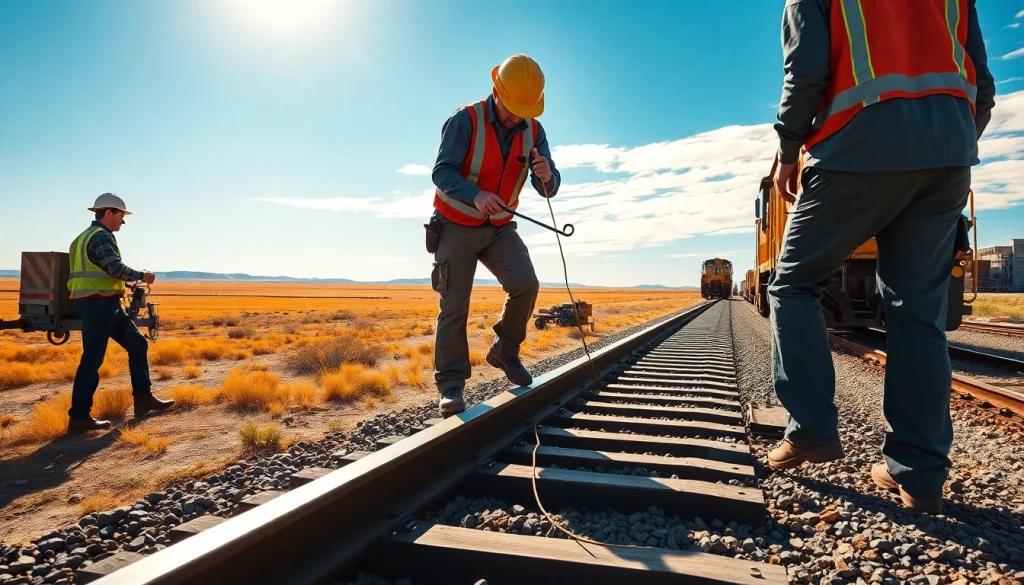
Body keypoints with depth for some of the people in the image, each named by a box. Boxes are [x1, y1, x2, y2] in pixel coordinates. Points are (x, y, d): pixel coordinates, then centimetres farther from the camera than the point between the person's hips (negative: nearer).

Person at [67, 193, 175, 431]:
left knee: (138, 344, 12)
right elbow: (116, 268, -24)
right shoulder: (101, 236, -12)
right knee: (93, 359, -5)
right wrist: (141, 276, -9)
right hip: (98, 305, -10)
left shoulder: (90, 236, 20)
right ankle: (79, 416, 2)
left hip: (105, 305, 10)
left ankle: (143, 398, 15)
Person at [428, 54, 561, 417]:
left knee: (526, 285, -16)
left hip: (499, 227, 4)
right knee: (454, 305, -6)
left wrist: (547, 176, -32)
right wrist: (475, 196, -41)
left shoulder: (533, 130, -2)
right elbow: (442, 171, -22)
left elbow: (547, 189, -7)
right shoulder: (465, 120, -16)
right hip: (457, 226, -3)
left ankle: (504, 352, 7)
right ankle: (451, 385, 2)